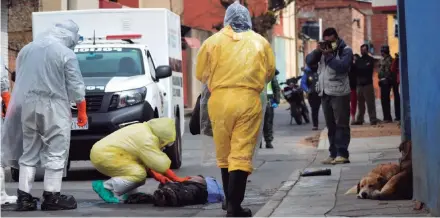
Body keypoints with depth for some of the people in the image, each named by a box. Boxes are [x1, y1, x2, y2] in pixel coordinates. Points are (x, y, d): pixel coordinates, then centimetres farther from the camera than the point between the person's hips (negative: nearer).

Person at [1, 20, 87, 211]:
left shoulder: (27, 49, 11)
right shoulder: (66, 54, -7)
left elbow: (19, 80, 16)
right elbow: (75, 87, -6)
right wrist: (82, 111, 4)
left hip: (27, 105, 6)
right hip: (53, 106, -6)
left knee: (29, 152, 11)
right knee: (56, 152, 0)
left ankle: (24, 196, 6)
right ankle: (51, 197, -2)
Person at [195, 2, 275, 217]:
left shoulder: (213, 41, 5)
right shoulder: (260, 42, 6)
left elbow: (200, 74, 10)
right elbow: (270, 73, 14)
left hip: (220, 100, 1)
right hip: (248, 100, -1)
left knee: (224, 154, 15)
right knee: (241, 155, -2)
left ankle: (231, 200, 24)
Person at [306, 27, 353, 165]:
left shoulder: (345, 50, -2)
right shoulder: (324, 49, 16)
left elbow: (342, 66, -19)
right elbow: (309, 61, 7)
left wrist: (329, 56, -18)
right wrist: (317, 51, -8)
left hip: (339, 93, -7)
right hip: (325, 92, 7)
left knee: (341, 124, -7)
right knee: (330, 126, 8)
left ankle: (342, 154, -10)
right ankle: (333, 153, 12)